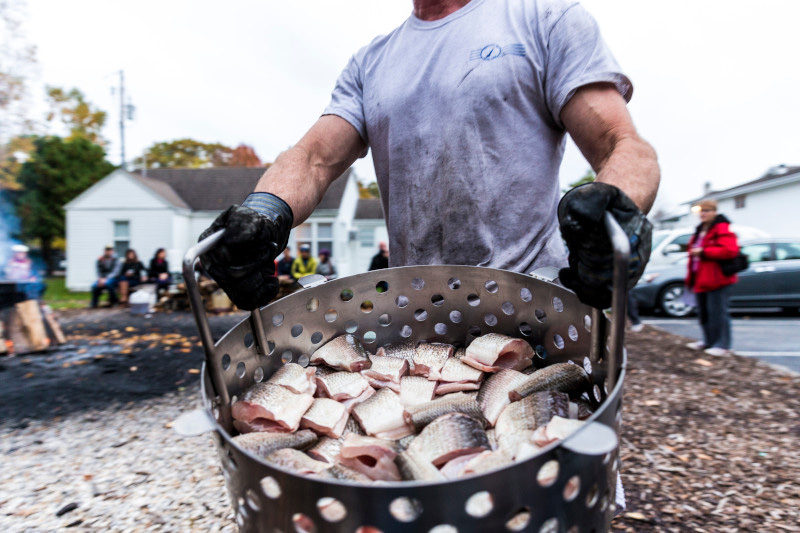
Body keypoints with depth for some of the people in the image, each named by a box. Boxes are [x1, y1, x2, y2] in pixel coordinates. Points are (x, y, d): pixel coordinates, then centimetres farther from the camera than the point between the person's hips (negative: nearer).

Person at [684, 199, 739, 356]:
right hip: (701, 279, 9)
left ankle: (723, 345, 3)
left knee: (717, 312, -6)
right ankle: (709, 341, 28)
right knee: (704, 313, 16)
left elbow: (730, 250, -25)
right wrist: (691, 277, 19)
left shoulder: (722, 229, -10)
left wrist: (703, 252, -23)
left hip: (716, 279, -9)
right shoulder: (700, 231, 18)